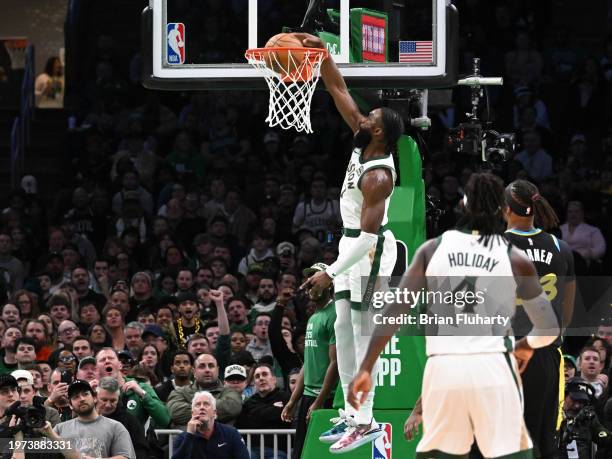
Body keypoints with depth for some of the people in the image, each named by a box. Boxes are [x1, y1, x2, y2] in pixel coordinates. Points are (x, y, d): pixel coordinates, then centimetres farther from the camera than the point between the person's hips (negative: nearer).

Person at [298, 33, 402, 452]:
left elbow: (368, 235, -29)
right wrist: (322, 53, -8)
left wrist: (330, 274, -30)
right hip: (355, 244, 10)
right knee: (344, 330, 12)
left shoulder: (377, 176, -27)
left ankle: (365, 424, -8)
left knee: (363, 334, -9)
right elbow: (339, 92, 3)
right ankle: (353, 413, 16)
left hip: (370, 250, -10)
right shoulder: (365, 144, -2)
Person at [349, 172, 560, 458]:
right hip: (491, 369, -2)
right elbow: (549, 329, 13)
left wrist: (366, 369, 8)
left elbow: (393, 312, 5)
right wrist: (525, 346, 36)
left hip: (443, 369, 2)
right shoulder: (516, 259, 6)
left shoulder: (433, 249, 9)